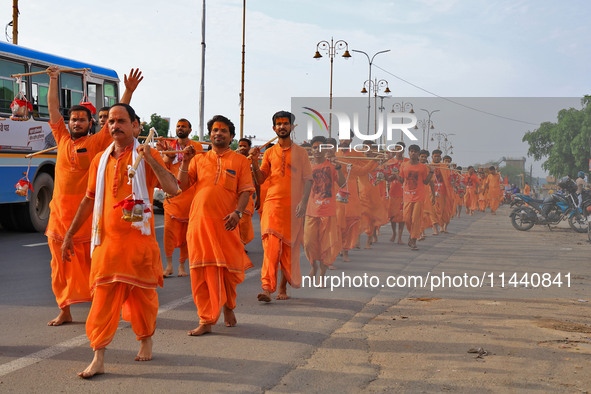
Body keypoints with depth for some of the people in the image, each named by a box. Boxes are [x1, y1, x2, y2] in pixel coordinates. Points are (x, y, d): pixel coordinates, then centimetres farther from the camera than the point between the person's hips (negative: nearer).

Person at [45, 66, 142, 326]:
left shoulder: (97, 143, 1)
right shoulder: (62, 139, 11)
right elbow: (53, 109, 12)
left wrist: (129, 92, -11)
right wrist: (54, 80, 8)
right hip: (59, 213, 4)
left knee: (92, 264, -2)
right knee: (61, 266, 8)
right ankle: (64, 312, 18)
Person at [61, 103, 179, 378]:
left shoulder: (146, 156, 0)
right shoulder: (100, 160, 12)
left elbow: (172, 188, -12)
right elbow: (89, 199, 20)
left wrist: (150, 160, -22)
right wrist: (70, 234, 20)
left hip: (139, 238, -2)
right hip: (107, 239, 3)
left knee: (142, 293, 7)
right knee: (103, 296, -3)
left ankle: (145, 340, 31)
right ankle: (98, 359, -3)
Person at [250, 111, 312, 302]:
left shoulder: (300, 152, 7)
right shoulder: (269, 152, 11)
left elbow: (308, 179, 4)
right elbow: (260, 180, 9)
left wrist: (303, 202, -9)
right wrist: (254, 162, -8)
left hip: (293, 206, 0)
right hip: (272, 203, 0)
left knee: (289, 249, 5)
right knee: (271, 245, -14)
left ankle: (283, 287, 19)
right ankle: (267, 288, -20)